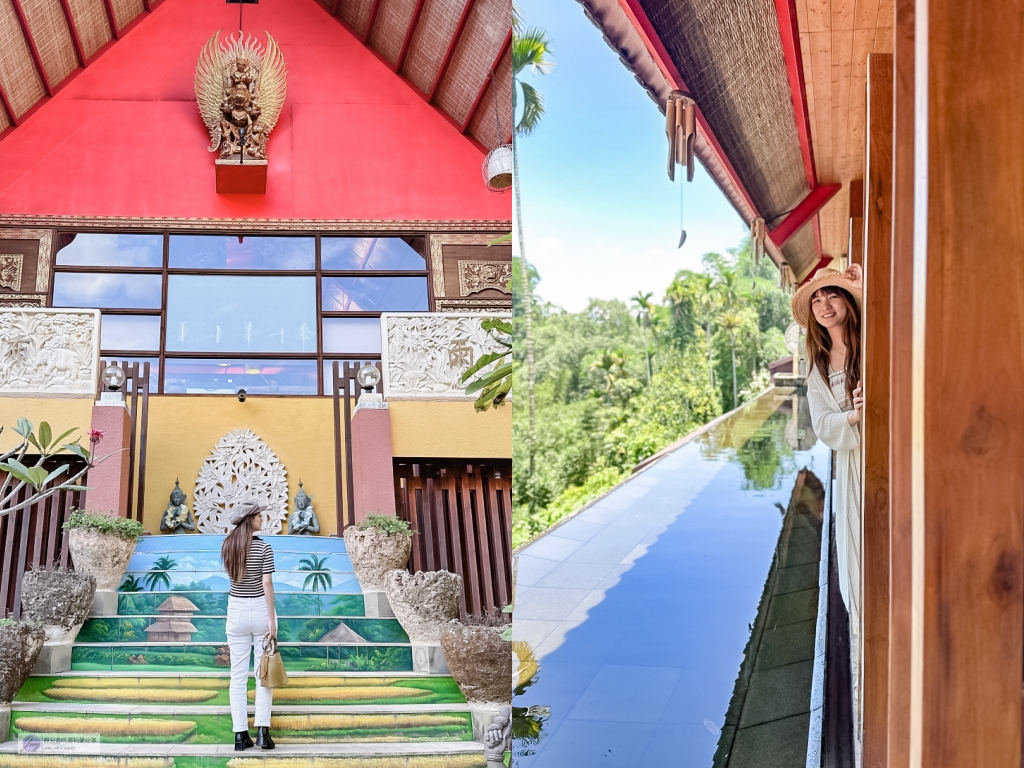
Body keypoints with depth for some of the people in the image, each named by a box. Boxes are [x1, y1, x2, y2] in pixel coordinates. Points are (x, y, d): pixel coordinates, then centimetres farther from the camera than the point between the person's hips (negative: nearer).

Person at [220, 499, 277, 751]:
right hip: (260, 609, -3)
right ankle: (262, 730, -2)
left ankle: (240, 735, 2)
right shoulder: (263, 547, -11)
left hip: (236, 610, 3)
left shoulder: (227, 546, 2)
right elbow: (267, 583, -14)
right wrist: (272, 619, -13)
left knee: (238, 674, 4)